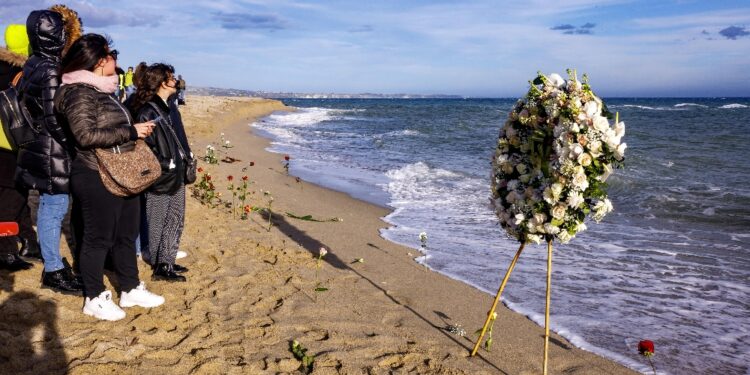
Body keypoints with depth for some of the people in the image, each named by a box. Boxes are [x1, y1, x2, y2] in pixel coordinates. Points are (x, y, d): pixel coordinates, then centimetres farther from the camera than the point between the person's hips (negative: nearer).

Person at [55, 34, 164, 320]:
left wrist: (137, 130, 13)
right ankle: (94, 299, 17)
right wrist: (131, 131, -21)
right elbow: (86, 135, -24)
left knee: (126, 236, 16)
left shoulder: (102, 90, 15)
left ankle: (131, 290, 29)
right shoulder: (79, 93, -15)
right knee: (98, 239, 3)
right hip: (97, 179, -10)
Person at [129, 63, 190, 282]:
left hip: (175, 177, 9)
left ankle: (167, 261, 28)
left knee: (175, 221, 16)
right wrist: (167, 166, -18)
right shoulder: (148, 112, -16)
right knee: (158, 224, 3)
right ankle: (161, 268, 13)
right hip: (160, 180, -9)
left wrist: (182, 161, 15)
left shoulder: (166, 109, 13)